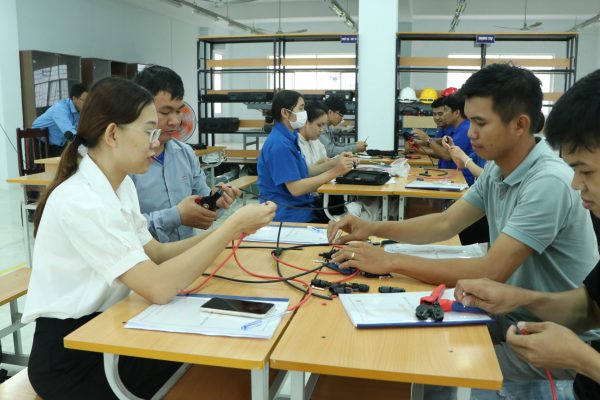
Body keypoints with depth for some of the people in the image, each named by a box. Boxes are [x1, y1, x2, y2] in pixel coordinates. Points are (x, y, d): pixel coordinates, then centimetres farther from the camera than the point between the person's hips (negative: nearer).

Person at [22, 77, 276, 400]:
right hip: (70, 357, -8)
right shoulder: (79, 202, -27)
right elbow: (158, 287, -32)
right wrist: (234, 224, -27)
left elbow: (155, 254, 4)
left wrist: (228, 230, -8)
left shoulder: (121, 185, 3)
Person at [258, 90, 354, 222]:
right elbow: (295, 188, -22)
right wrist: (334, 172, -20)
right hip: (288, 215, -9)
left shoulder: (289, 137, 10)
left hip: (300, 206, 9)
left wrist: (335, 163, 5)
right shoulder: (279, 144, -19)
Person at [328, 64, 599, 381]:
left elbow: (490, 272, -30)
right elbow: (445, 224, 5)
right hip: (513, 314, 7)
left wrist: (391, 262, -28)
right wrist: (373, 229, -9)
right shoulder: (497, 169, 0)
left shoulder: (548, 182, -27)